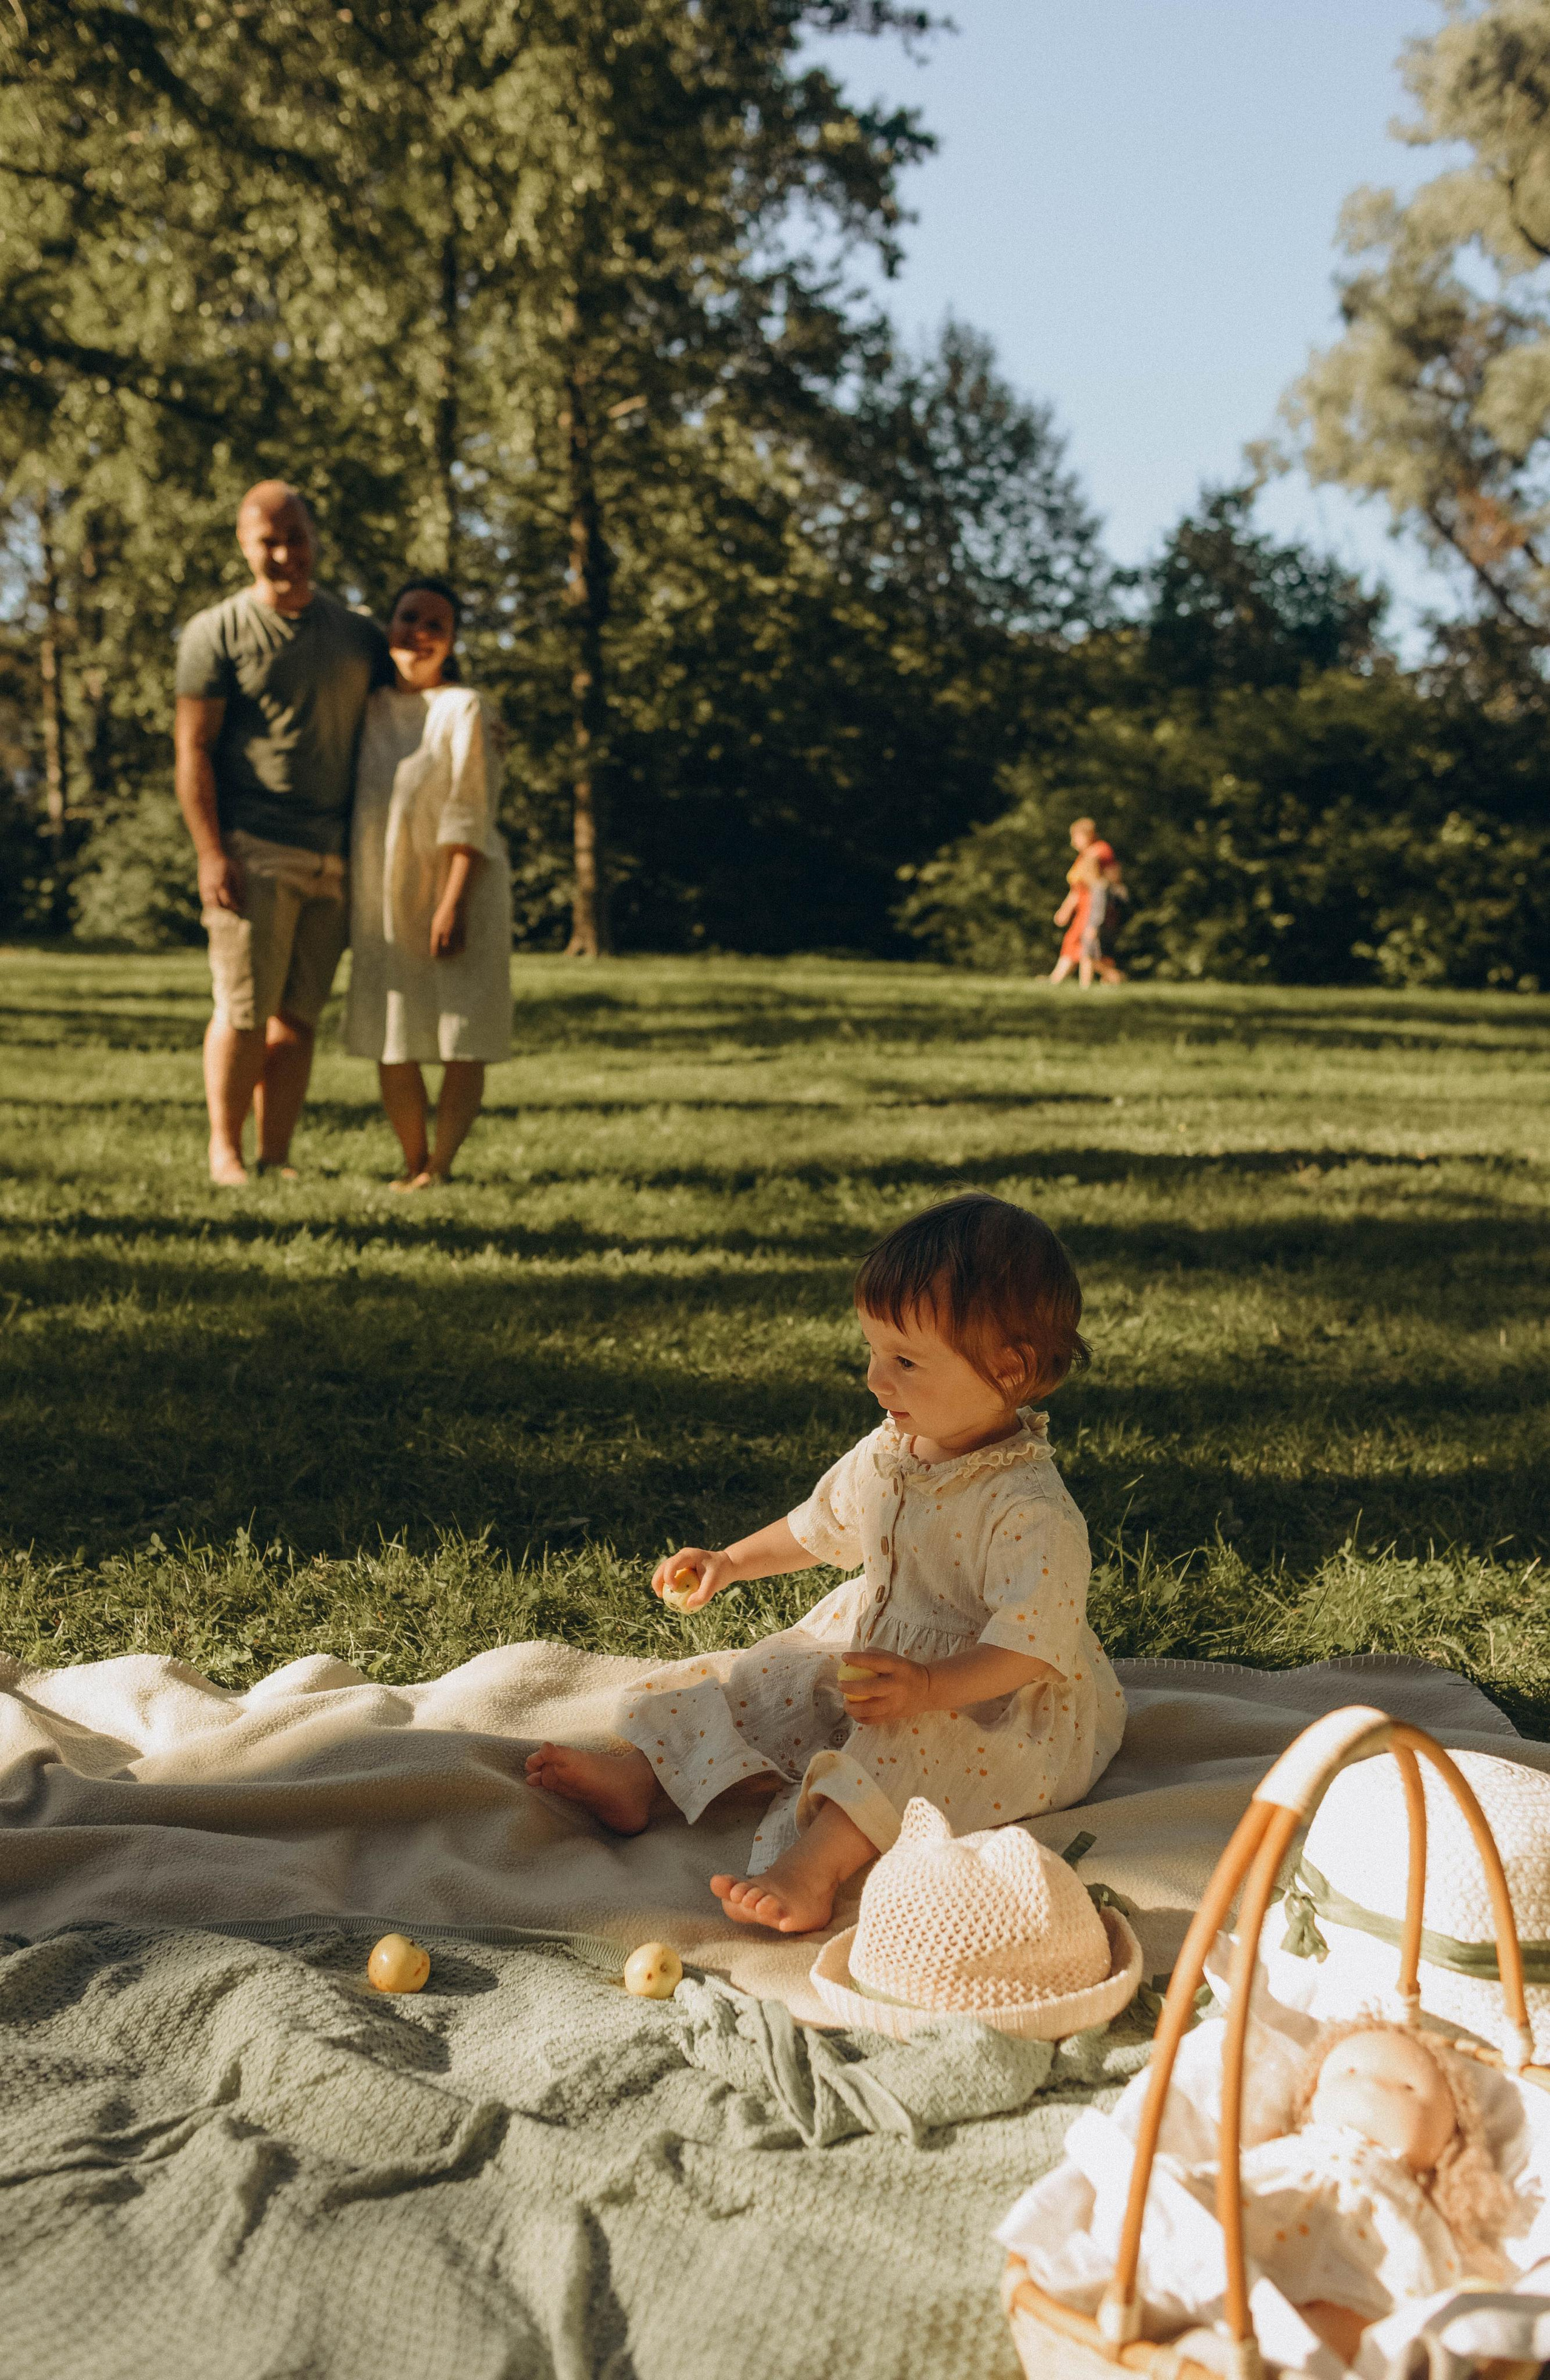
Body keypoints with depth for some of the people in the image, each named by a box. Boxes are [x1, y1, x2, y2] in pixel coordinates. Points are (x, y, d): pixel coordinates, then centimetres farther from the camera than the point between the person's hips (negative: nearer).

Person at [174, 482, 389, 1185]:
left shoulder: (358, 633, 14)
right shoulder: (216, 633, 0)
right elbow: (192, 751, -4)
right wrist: (212, 854, -12)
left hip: (334, 857, 4)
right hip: (254, 853, -4)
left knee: (299, 1016, 4)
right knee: (244, 1010, -5)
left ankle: (277, 1157, 9)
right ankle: (225, 1151, 6)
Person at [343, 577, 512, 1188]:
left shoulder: (462, 709, -7)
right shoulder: (370, 707, 9)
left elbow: (470, 816, -11)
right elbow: (358, 803, 15)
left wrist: (453, 903, -18)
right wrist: (347, 898, 11)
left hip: (455, 890, -5)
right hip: (384, 898, 5)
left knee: (463, 1042, -4)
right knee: (390, 1042, 7)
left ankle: (439, 1166, -2)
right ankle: (413, 1164, 18)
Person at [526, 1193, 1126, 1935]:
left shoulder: (1029, 1511, -27)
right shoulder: (885, 1455, -1)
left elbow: (1031, 1647, -30)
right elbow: (822, 1525, 19)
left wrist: (928, 1687, -40)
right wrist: (731, 1562, 21)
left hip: (995, 1705, -9)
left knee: (912, 1742, -37)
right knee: (763, 1678, 0)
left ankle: (815, 1864, -50)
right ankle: (643, 1774, -4)